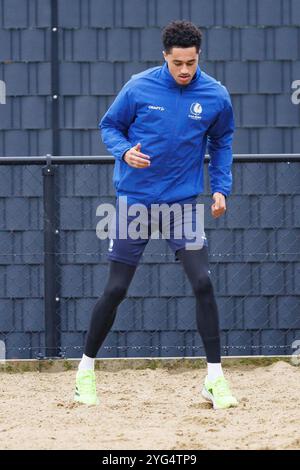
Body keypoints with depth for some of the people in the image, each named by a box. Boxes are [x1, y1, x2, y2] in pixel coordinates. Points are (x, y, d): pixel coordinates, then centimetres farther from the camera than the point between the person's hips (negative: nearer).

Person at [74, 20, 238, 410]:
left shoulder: (215, 96, -4)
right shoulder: (139, 88, -9)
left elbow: (221, 142, 12)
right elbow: (109, 126, 4)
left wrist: (221, 187, 2)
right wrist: (124, 151, -16)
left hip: (183, 202, 1)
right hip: (134, 199, -1)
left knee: (203, 283, -12)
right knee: (116, 289, 2)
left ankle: (215, 378, -4)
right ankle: (86, 369, 20)